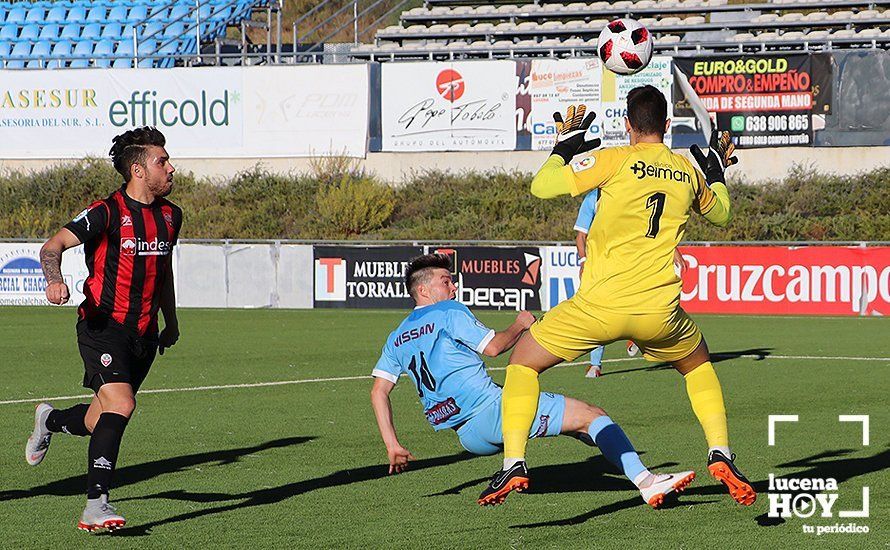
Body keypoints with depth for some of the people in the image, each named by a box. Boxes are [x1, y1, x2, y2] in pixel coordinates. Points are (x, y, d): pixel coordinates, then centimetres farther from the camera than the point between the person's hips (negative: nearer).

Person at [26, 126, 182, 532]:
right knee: (120, 405, -25)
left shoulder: (170, 216, 11)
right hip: (103, 326, -7)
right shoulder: (107, 212, -11)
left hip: (144, 333, 7)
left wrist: (171, 322, 30)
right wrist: (54, 278, -34)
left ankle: (49, 420, 45)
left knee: (101, 422, 11)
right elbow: (53, 246, -14)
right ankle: (96, 506, -22)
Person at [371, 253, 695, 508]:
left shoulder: (397, 339, 19)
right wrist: (521, 324, 11)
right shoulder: (448, 312, -1)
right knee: (592, 416, -10)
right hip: (489, 408, -8)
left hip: (467, 437, 8)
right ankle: (646, 482, -23)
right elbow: (492, 346, -7)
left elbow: (378, 391, 14)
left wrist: (393, 446, 13)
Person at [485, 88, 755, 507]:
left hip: (600, 304, -3)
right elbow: (720, 213, 32)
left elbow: (541, 186, -5)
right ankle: (720, 453, 14)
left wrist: (565, 145, 12)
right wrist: (716, 172, 48)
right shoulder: (689, 174, 11)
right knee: (698, 363, 33)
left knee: (524, 359, 16)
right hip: (659, 311, 3)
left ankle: (513, 462, 1)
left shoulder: (614, 161, -3)